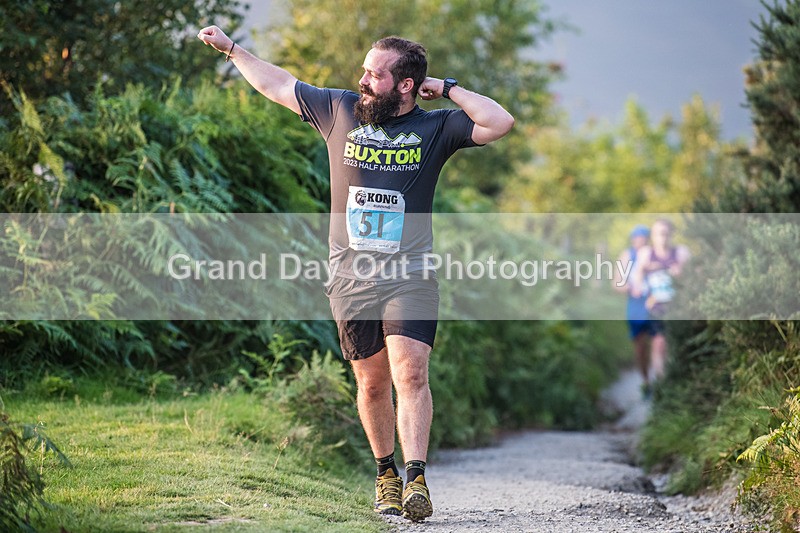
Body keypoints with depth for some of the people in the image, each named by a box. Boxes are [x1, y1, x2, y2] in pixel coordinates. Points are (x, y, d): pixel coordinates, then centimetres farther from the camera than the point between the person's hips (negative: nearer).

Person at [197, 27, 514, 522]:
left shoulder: (435, 127, 0)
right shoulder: (340, 110, 6)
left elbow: (500, 122, -12)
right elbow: (278, 85, 17)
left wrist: (447, 88, -6)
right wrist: (232, 48, 22)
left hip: (410, 277, -2)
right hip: (352, 278, 3)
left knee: (410, 373, -18)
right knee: (372, 383, 8)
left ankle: (416, 480, -23)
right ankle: (386, 475, 25)